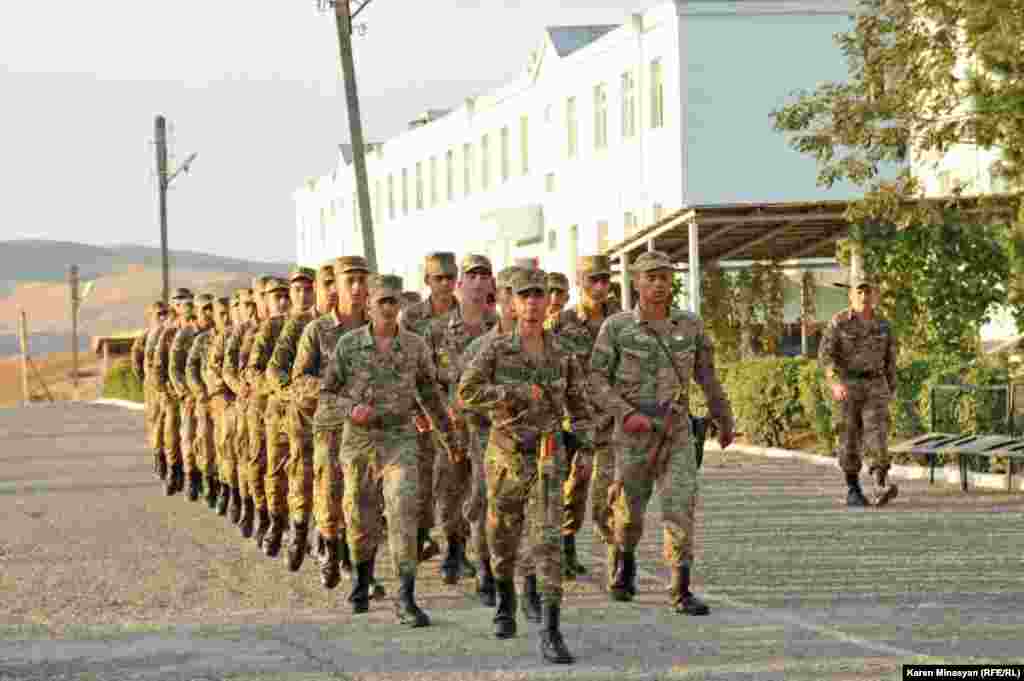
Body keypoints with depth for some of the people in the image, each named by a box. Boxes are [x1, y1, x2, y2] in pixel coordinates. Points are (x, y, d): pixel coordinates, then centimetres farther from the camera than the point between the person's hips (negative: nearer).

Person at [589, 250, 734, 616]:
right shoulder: (616, 327, -8)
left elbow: (707, 375, 14)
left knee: (681, 507, -13)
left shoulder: (689, 325, 0)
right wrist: (627, 414, -22)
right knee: (630, 512, 11)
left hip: (677, 433, 1)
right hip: (635, 435, -1)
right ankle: (625, 559, 42)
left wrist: (725, 419, 22)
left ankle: (681, 592, -10)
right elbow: (597, 382, -7)